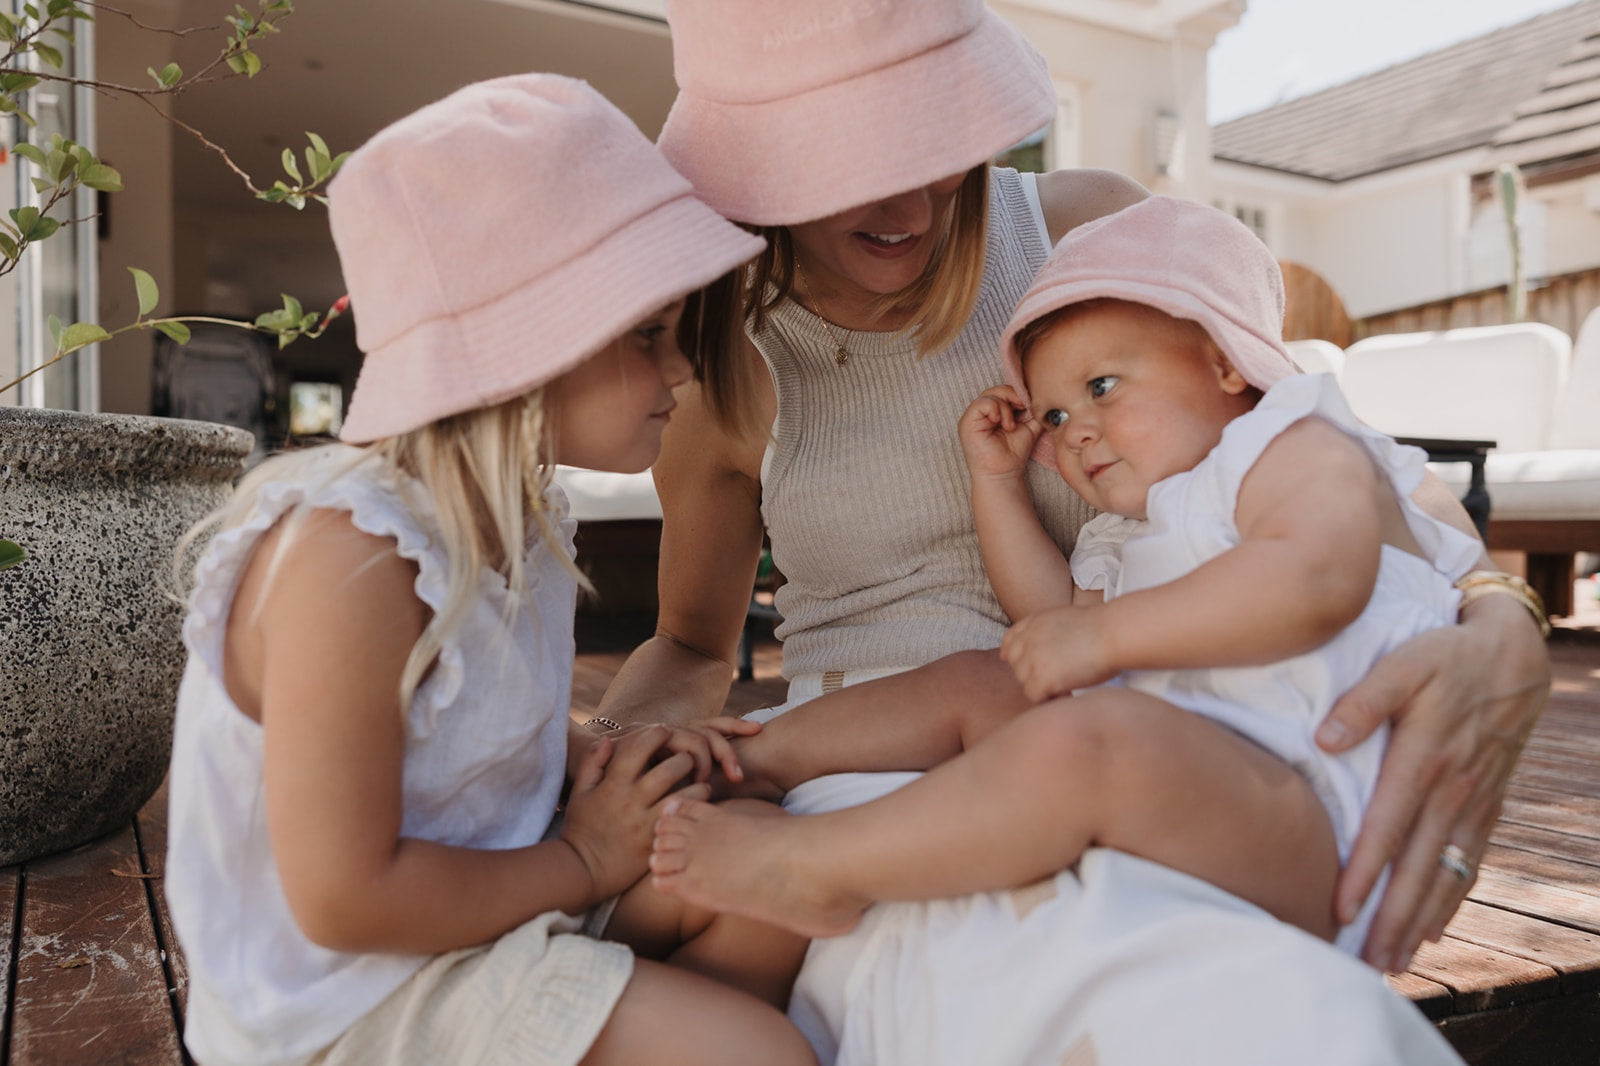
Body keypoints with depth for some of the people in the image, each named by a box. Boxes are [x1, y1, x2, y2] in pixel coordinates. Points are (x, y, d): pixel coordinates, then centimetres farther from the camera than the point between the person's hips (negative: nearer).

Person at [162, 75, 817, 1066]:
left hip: (479, 893, 8)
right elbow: (345, 899, -27)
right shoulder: (349, 552, -29)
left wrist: (601, 757, -6)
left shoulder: (514, 508, 0)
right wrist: (583, 860, -16)